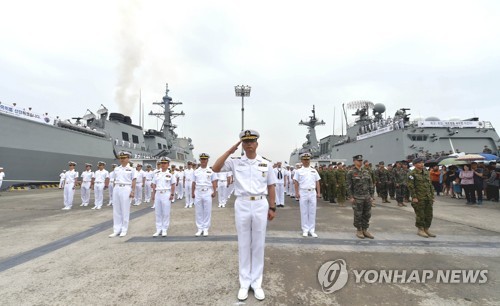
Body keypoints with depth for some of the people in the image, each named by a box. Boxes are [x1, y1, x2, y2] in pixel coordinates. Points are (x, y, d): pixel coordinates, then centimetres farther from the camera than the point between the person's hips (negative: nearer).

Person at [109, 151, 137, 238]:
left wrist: (133, 191, -11)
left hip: (126, 189, -5)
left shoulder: (131, 169, -1)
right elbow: (115, 180, 15)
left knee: (125, 210, 1)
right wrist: (114, 189, 11)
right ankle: (116, 230, 15)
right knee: (116, 210, 7)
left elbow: (133, 181, -4)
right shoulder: (116, 169, 12)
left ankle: (124, 230, 11)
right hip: (117, 189, 5)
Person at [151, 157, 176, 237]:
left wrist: (172, 194, -7)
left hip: (166, 194, -4)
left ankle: (164, 230, 11)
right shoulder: (156, 174, 9)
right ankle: (158, 229, 17)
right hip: (158, 194, 4)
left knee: (166, 213, 1)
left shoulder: (170, 174, -1)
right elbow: (154, 185, 12)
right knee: (157, 212, 8)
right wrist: (153, 194, 8)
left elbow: (173, 185, -1)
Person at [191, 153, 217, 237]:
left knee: (207, 211, 2)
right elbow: (193, 183, 10)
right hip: (198, 192, 2)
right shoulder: (195, 171, 9)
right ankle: (200, 229, 15)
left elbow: (214, 182, 0)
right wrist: (192, 193, 5)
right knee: (198, 212, 6)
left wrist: (214, 192, -8)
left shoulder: (211, 171, 2)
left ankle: (206, 229, 11)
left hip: (207, 192, -2)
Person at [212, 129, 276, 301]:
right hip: (242, 205, 0)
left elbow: (271, 187, 9)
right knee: (243, 245, 9)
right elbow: (215, 168, -13)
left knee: (258, 245, 9)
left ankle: (256, 283, 24)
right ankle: (244, 283, 23)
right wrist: (230, 151, -14)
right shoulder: (235, 162, 1)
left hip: (260, 205, 1)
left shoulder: (266, 164, 4)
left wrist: (272, 208, 6)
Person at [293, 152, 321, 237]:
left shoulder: (314, 171, 11)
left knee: (312, 212, 6)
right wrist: (297, 193, -8)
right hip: (303, 192, -2)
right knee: (304, 212, 4)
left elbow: (317, 182, 10)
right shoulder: (299, 171, 3)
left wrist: (318, 192, 4)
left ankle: (312, 230, 15)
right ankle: (305, 230, 13)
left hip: (312, 192, 2)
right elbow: (296, 182, 0)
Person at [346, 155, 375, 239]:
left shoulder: (367, 171, 9)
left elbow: (371, 184, 11)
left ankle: (365, 230, 23)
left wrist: (371, 196, 7)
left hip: (367, 197, 5)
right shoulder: (351, 172, -6)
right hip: (357, 197, -5)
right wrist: (350, 197, -12)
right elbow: (349, 186, -8)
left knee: (367, 214, 10)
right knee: (358, 215, 3)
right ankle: (359, 231, 18)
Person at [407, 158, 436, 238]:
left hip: (428, 198, 7)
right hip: (419, 198, -7)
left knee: (429, 214, 11)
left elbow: (430, 185, 18)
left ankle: (426, 229, 23)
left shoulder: (426, 172, 14)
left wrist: (432, 196, 13)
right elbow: (410, 186, -13)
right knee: (420, 215, 0)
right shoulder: (412, 174, -9)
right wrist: (414, 197, -17)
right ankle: (420, 230, 12)